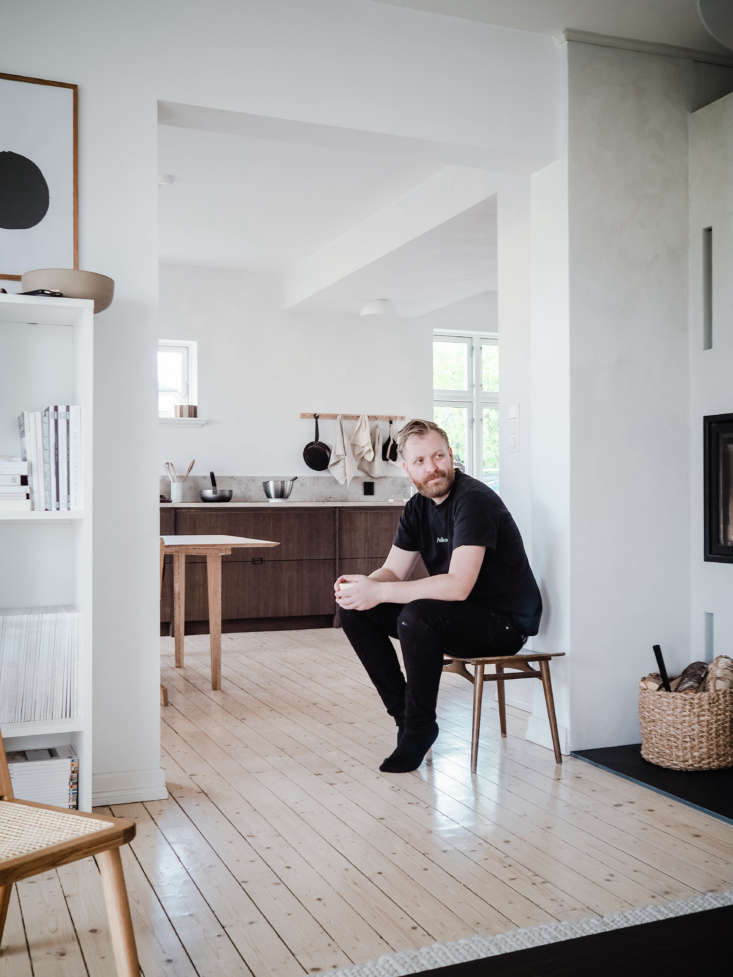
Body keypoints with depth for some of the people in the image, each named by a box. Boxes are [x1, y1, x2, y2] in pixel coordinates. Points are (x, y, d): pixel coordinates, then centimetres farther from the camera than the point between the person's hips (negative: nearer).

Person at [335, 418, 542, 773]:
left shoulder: (473, 500, -22)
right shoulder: (418, 507, 5)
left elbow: (458, 586, -32)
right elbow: (393, 571, 5)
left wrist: (377, 591, -31)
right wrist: (362, 586, -20)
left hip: (505, 622, -8)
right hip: (454, 615, 9)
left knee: (417, 616, -34)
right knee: (353, 610, -2)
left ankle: (419, 728, -14)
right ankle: (403, 714, 2)